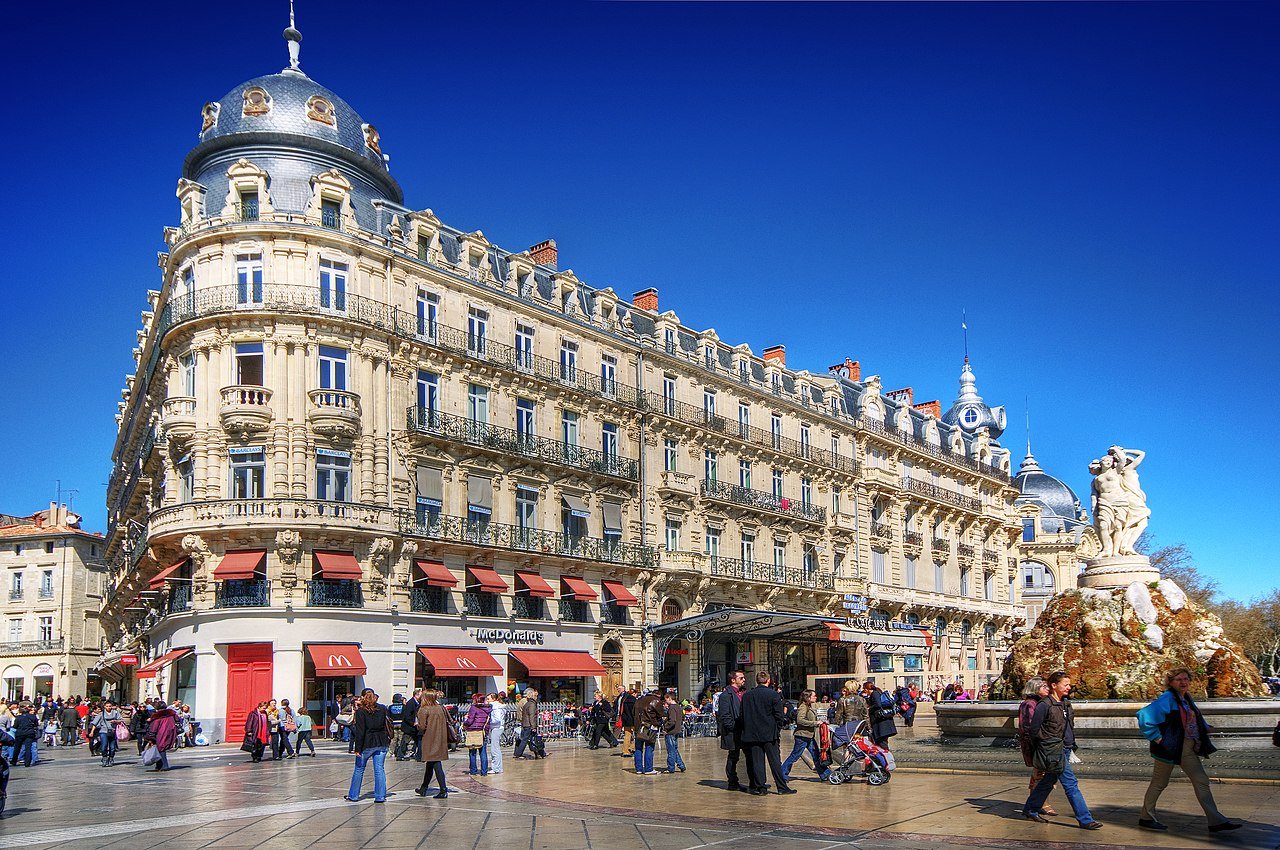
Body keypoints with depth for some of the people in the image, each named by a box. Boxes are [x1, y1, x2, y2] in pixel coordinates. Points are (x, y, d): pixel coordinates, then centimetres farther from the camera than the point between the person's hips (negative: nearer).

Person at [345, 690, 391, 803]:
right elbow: (388, 725, 7)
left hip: (367, 744, -3)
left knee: (359, 769, 12)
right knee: (380, 769, 5)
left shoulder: (360, 711, -8)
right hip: (382, 743, 3)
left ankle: (353, 795, 19)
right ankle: (380, 796, 3)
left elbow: (360, 731, -10)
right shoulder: (383, 708, 4)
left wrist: (358, 748, -8)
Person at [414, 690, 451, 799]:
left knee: (436, 765, -4)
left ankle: (443, 790, -5)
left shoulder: (424, 710, -11)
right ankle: (424, 788, 24)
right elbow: (447, 723, 9)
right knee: (430, 765, 15)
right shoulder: (441, 708, 7)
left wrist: (417, 724, 3)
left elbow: (422, 727, -17)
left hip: (429, 741, -6)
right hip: (440, 740, 6)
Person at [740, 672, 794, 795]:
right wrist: (778, 729, 5)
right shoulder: (774, 695, -8)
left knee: (757, 761, 6)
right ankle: (782, 787, 6)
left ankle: (760, 787, 6)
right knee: (775, 761, 3)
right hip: (770, 734, -2)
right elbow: (779, 715, -7)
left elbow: (743, 715, 6)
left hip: (752, 733, 3)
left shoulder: (746, 695, 2)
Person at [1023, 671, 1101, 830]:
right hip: (1053, 751, -9)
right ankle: (1085, 820, -4)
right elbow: (1034, 730, -10)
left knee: (1048, 781, 16)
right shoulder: (1044, 705, -14)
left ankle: (1030, 810, 29)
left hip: (1065, 750, 9)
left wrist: (1072, 745, 15)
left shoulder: (1066, 703, 12)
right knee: (1071, 784, -8)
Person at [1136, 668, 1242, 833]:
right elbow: (1145, 715, -25)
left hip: (1188, 749, 8)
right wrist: (1157, 737, -19)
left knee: (1201, 781, 3)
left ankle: (1216, 821, 5)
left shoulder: (1187, 699, 11)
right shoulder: (1167, 699, -16)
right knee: (1159, 782, 3)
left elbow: (1195, 721, 31)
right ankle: (1146, 818, 15)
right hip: (1170, 748, -8)